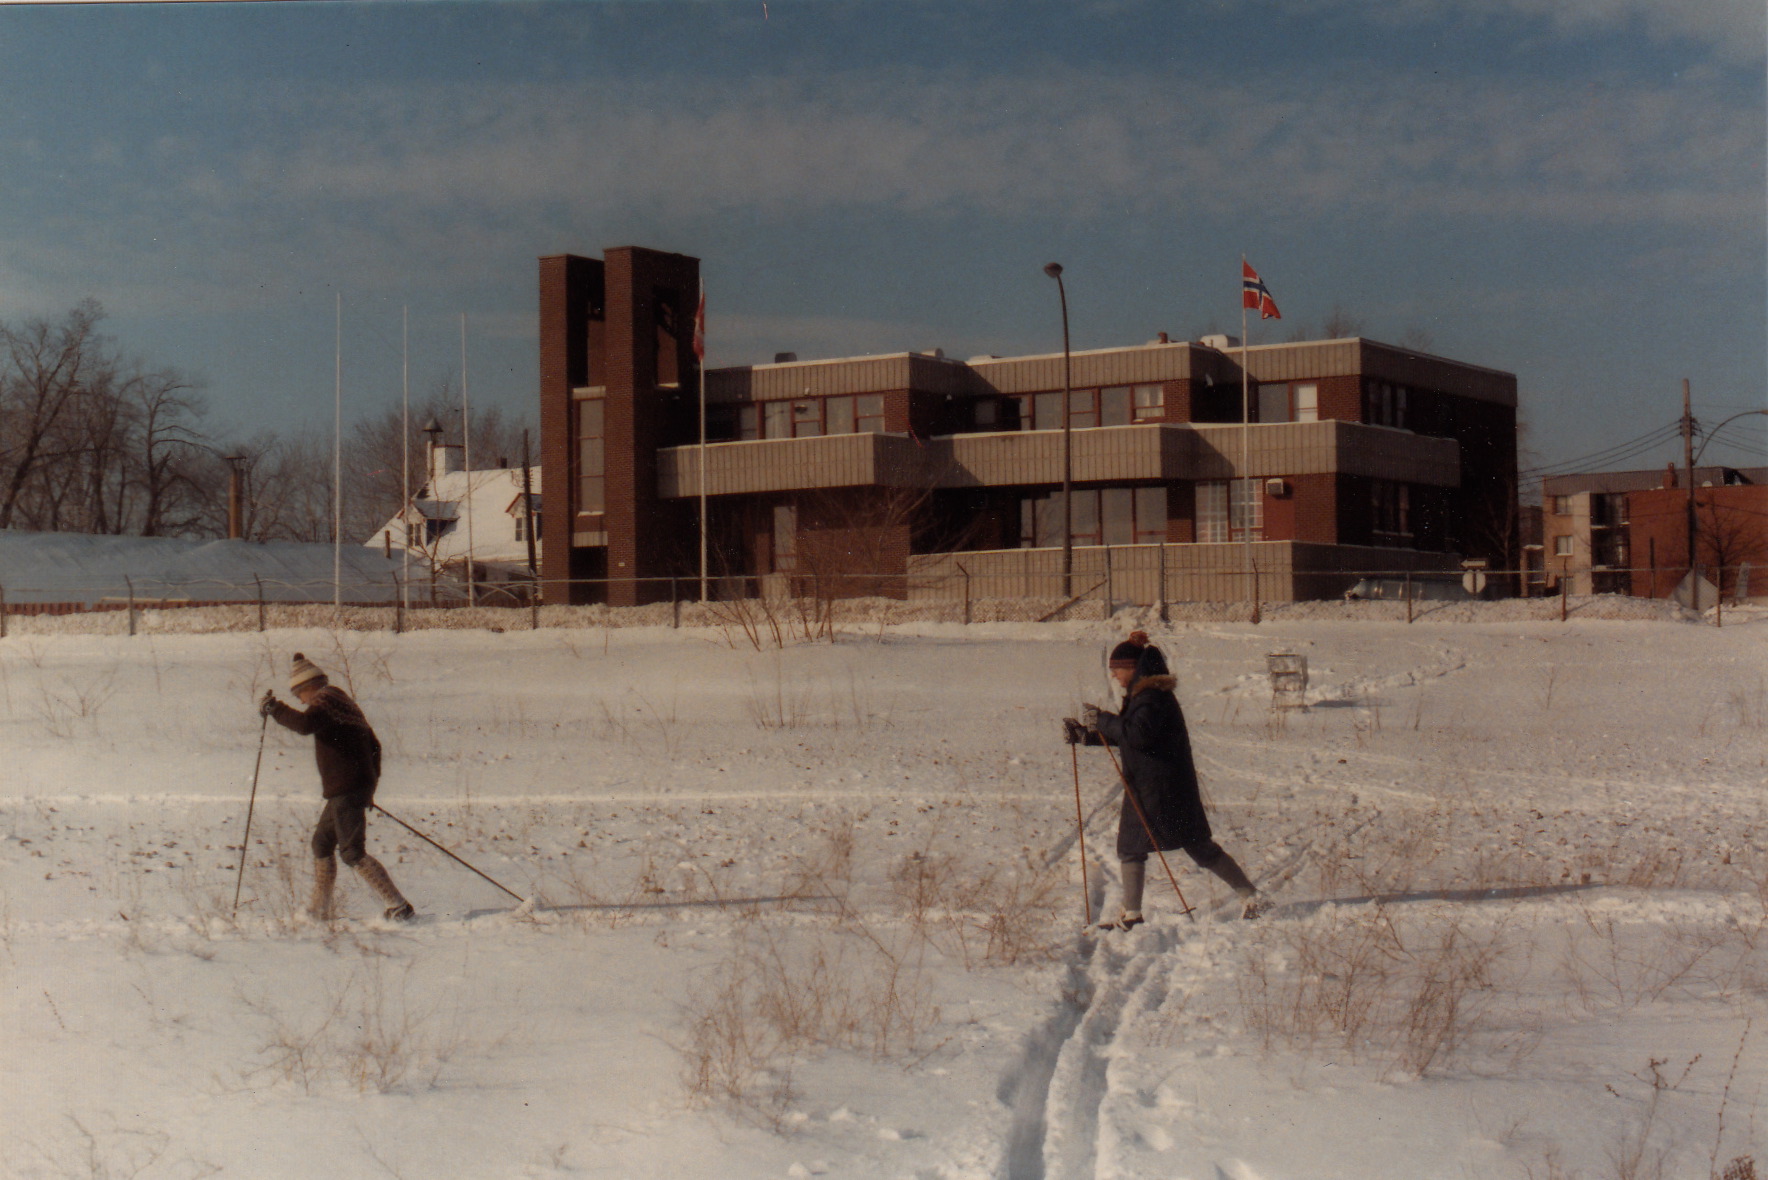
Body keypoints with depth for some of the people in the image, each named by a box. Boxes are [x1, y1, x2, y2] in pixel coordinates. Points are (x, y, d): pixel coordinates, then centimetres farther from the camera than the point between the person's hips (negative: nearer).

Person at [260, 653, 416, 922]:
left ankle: (399, 907, -15)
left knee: (352, 853, -11)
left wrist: (275, 709, -16)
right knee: (322, 843, 20)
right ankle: (319, 910, 26)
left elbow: (305, 723, -30)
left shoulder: (325, 700, -8)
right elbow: (373, 744, 25)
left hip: (346, 791, -10)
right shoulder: (343, 702, 21)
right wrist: (370, 782, 29)